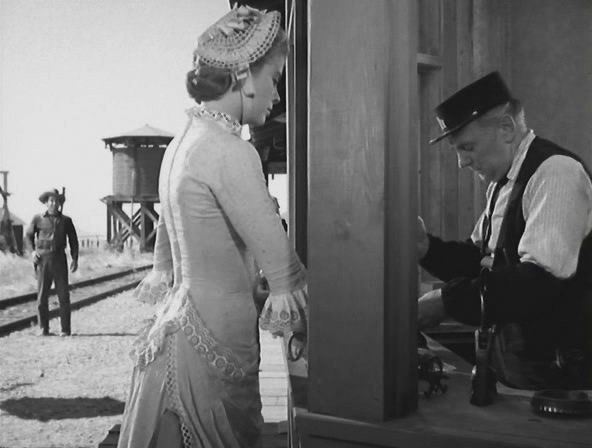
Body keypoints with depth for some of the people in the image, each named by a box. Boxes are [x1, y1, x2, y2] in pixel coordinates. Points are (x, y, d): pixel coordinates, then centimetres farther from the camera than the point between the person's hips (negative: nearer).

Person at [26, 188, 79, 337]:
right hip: (42, 259, 0)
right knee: (41, 295, 1)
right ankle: (43, 328, 10)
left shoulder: (66, 220, 8)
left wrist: (75, 259, 1)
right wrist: (33, 251, 4)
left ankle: (65, 329, 4)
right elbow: (29, 235, 18)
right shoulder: (38, 219, 5)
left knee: (63, 295, -2)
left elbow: (73, 240, 10)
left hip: (59, 259, 0)